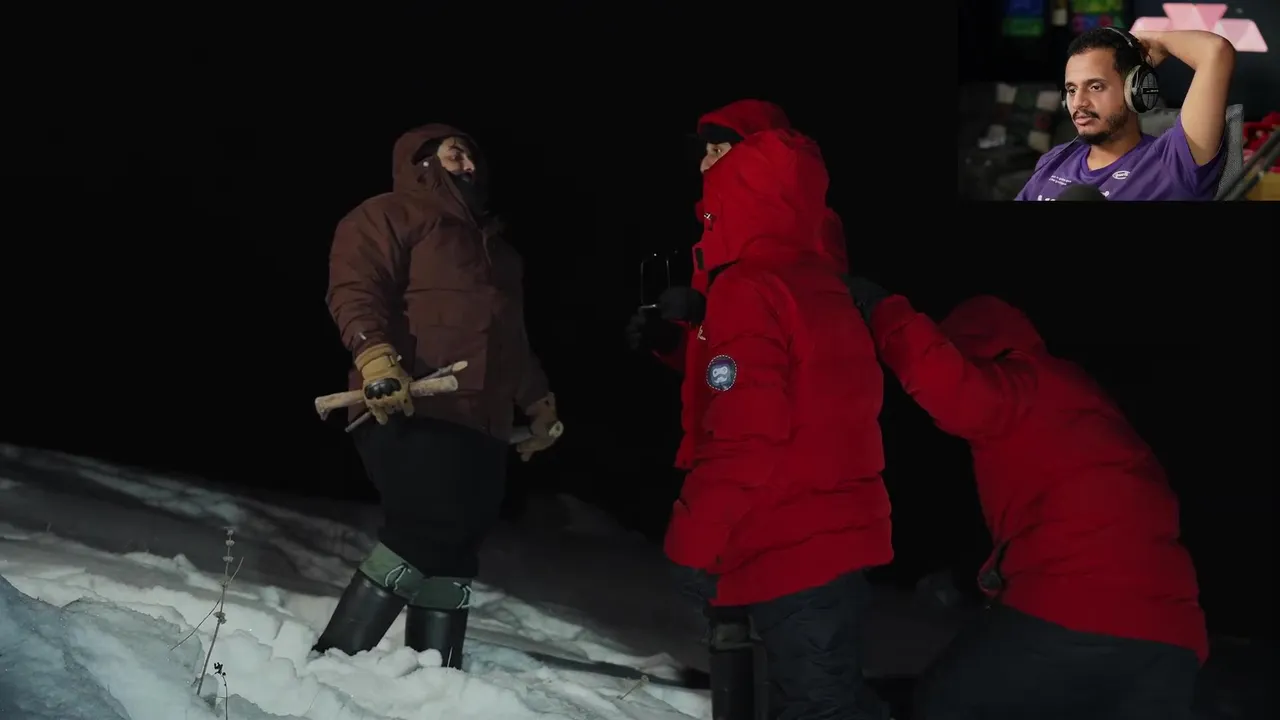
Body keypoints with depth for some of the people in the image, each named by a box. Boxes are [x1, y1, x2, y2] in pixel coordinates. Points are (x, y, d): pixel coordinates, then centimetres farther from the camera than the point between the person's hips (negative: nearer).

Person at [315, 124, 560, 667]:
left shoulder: (494, 245, 32)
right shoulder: (390, 215, 5)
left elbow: (512, 339, 38)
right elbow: (354, 288, -11)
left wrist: (538, 401, 31)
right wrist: (375, 355, -27)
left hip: (481, 422, 9)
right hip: (411, 411, -9)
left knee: (455, 546, 3)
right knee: (428, 530, -20)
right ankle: (334, 662, -14)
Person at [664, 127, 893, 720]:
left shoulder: (749, 292, -13)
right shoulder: (825, 288, 14)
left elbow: (745, 436, -20)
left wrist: (693, 542, -13)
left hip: (791, 546, -9)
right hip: (839, 532, 9)